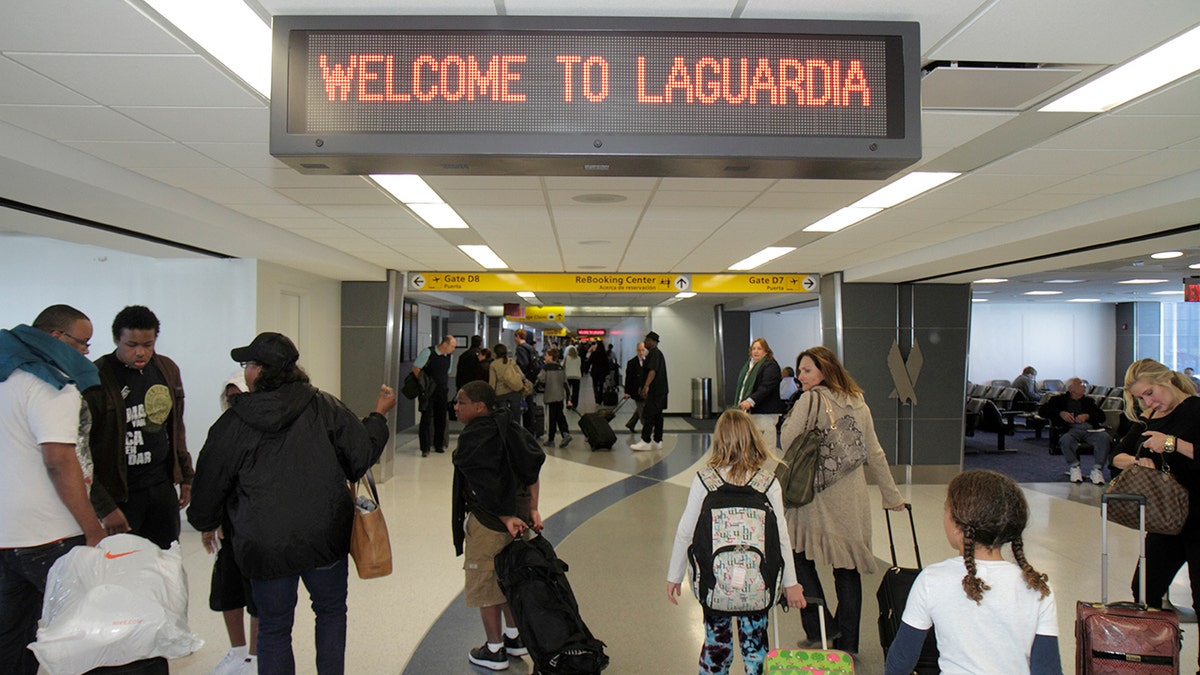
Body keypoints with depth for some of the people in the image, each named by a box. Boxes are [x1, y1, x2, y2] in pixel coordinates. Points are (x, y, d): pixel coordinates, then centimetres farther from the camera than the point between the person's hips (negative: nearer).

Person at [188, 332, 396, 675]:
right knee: (331, 611, 23)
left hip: (265, 547, -1)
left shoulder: (231, 424, -7)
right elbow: (363, 454, -8)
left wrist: (207, 524, 23)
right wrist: (379, 414, 10)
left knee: (274, 628, 16)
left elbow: (209, 486, 2)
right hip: (326, 539, 1)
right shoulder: (324, 407, -8)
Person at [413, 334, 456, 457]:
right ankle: (425, 448, -3)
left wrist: (445, 385, 13)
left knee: (441, 419, 10)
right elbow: (416, 368, -7)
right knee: (426, 419, -5)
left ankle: (439, 445, 23)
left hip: (442, 392, 6)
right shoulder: (427, 353, -11)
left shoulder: (449, 356, 8)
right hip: (428, 392, -6)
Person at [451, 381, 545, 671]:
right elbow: (533, 470, 3)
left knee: (484, 582, 10)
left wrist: (506, 518, -15)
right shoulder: (508, 426, 3)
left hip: (489, 521, -8)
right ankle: (515, 637, 36)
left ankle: (495, 651, 22)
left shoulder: (472, 438, -20)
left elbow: (486, 486, -22)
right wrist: (532, 509, 4)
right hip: (519, 511, 8)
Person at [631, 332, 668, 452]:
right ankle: (657, 441, 15)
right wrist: (644, 387, 31)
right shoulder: (657, 353, 21)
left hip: (655, 391, -11)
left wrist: (646, 386, -33)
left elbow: (653, 371, -25)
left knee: (648, 415, -10)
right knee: (657, 416, 11)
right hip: (659, 390, 11)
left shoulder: (654, 353, -12)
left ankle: (645, 442, -10)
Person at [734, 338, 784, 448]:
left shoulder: (770, 366, -6)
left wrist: (750, 401, -28)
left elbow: (766, 388, -19)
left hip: (764, 413, -7)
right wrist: (738, 404, 13)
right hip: (747, 412, 8)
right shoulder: (746, 365, 20)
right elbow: (740, 387, 23)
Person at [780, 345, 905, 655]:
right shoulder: (858, 403, 11)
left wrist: (795, 410, 6)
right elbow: (874, 453, 14)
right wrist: (892, 496, 21)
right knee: (848, 570, 10)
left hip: (815, 495, -6)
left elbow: (787, 441, -11)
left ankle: (820, 628, 2)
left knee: (799, 555, 8)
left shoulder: (810, 400, -8)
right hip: (852, 500, 6)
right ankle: (847, 644, 19)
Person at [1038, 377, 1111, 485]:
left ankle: (1097, 470, -24)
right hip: (1071, 428, -3)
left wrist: (1087, 416, -4)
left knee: (1104, 437, -31)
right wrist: (1060, 413, -6)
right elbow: (1042, 410, 9)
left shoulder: (1088, 401, 30)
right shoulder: (1060, 399, 21)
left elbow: (1101, 416, 17)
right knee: (1066, 439, -38)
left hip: (1090, 428, 3)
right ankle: (1074, 468, -19)